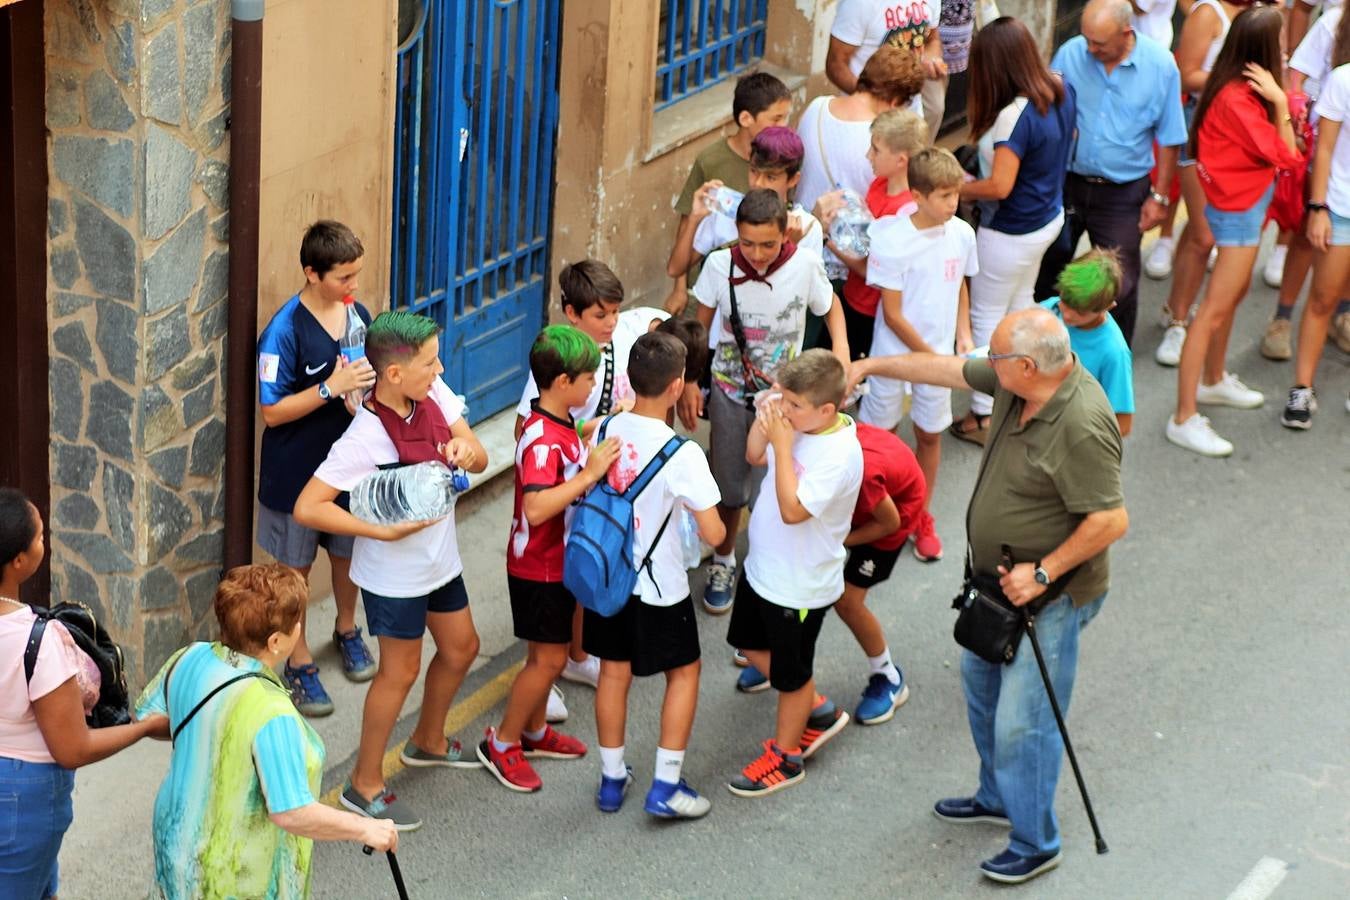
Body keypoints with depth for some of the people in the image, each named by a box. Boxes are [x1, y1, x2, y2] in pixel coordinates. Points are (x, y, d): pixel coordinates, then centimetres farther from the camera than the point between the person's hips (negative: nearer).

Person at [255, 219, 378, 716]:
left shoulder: (357, 315, -3)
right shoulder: (285, 331, -22)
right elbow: (272, 412, -21)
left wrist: (369, 385, -11)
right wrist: (332, 388, -30)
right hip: (296, 470, -5)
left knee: (348, 551, 23)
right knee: (296, 567, 10)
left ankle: (347, 629, 48)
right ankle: (299, 663, 24)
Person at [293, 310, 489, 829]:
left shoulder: (433, 394, -11)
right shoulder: (366, 439, -31)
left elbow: (479, 460, -3)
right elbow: (307, 508, -30)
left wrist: (466, 450, -27)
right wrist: (383, 530, -30)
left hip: (439, 556, 8)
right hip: (395, 570, -8)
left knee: (461, 648, 23)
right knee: (400, 671, 7)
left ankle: (428, 742, 48)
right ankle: (365, 785, 25)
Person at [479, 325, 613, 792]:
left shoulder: (563, 425, 1)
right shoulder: (543, 439, -29)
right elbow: (535, 508, -41)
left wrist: (600, 437, 7)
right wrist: (589, 475, -39)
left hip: (558, 559, 9)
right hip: (539, 567, -9)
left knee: (547, 653, 20)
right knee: (548, 658, 0)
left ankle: (534, 732, 36)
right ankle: (501, 745, 13)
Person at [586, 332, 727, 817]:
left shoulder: (604, 431, -9)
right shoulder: (682, 454, -24)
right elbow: (713, 533, -21)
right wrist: (715, 526, 1)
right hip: (659, 587, -5)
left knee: (614, 671, 19)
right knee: (683, 673, 14)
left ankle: (612, 778, 30)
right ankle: (665, 785, 14)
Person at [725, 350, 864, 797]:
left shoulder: (839, 454, -31)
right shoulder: (799, 423, -8)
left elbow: (793, 509, -36)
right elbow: (754, 456, 7)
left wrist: (783, 445, -34)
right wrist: (763, 421, -12)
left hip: (799, 585, -9)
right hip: (763, 567, 9)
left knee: (790, 674, 13)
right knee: (752, 643, 27)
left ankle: (785, 757, 35)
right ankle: (818, 711, 44)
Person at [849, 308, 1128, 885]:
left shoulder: (1082, 426, -33)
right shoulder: (1017, 381, -7)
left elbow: (1111, 520, -30)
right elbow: (947, 369, 9)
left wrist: (1043, 572, -24)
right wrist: (870, 366, 12)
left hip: (1047, 597, -10)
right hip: (1000, 579, 10)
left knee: (1022, 722, -1)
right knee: (981, 684, 26)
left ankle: (1035, 844, 18)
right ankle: (998, 798, 47)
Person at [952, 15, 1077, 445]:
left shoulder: (1014, 116, -32)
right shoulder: (1061, 91, -7)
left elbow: (999, 187, -30)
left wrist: (956, 189, -15)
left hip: (1012, 232, -9)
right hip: (1049, 216, 9)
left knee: (986, 318, 8)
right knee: (1020, 306, 25)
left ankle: (984, 417, 18)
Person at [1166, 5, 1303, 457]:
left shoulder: (1243, 88, 2)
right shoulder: (1237, 99, -27)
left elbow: (1282, 152, 2)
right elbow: (1286, 157, -22)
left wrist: (1276, 100, -8)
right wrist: (1279, 101, -25)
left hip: (1246, 205, 10)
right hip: (1237, 210, -10)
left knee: (1234, 293, 25)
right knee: (1215, 309, -7)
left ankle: (1214, 380, 45)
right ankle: (1184, 418, -5)